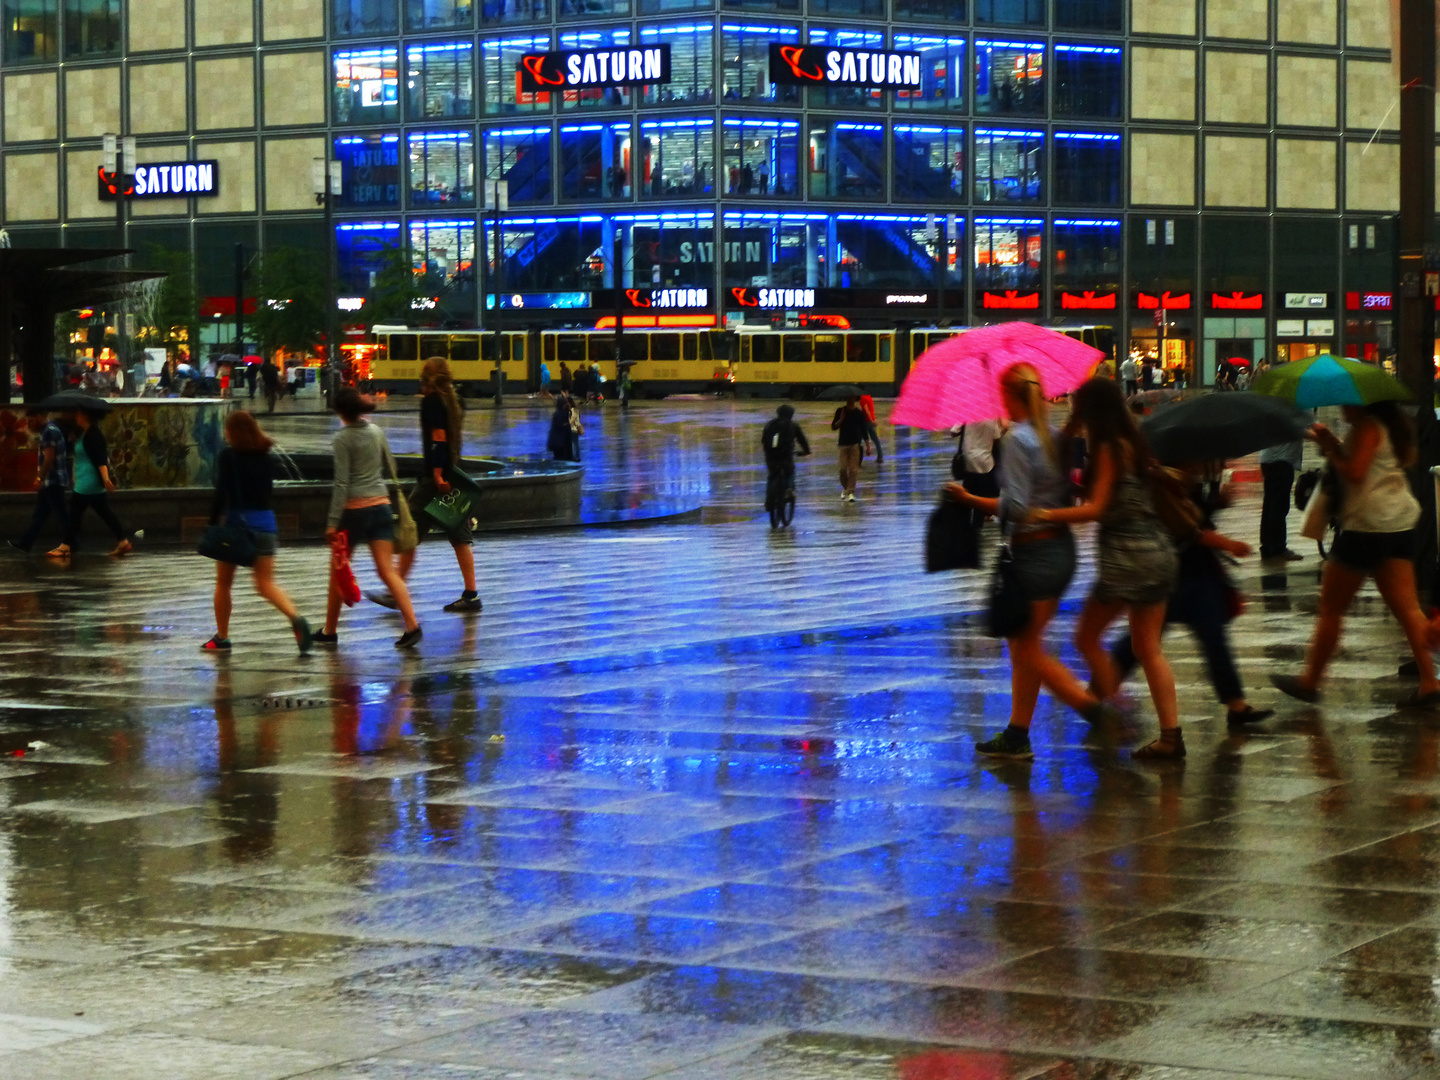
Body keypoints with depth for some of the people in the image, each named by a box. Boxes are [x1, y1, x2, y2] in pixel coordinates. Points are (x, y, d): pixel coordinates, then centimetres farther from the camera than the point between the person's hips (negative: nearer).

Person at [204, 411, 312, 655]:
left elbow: (221, 493, -11)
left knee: (223, 582, 13)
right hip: (265, 523, 4)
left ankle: (221, 638, 16)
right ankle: (296, 619, -23)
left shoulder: (228, 455, -6)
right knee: (266, 583, 2)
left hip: (237, 522, -4)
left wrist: (212, 523, -7)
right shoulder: (266, 457, 8)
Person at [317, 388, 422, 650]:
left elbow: (341, 483, -13)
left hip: (354, 509, -5)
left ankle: (330, 631, 21)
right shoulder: (377, 431, 7)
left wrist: (333, 521, -12)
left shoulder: (343, 438, -10)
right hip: (381, 505, 5)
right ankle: (412, 625, -15)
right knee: (388, 571, 0)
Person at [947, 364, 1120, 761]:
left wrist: (970, 499, -15)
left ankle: (1092, 705, -6)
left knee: (1027, 647, 2)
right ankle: (1017, 735, 18)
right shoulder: (1056, 436, 7)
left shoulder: (1017, 440, -16)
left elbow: (1017, 507, -21)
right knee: (1022, 643, 14)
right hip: (1062, 547, 9)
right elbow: (1069, 495, 10)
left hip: (1033, 552, -8)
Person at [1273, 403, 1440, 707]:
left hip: (1366, 525, -9)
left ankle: (1309, 681, 11)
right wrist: (1335, 445, 15)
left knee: (1330, 608, 3)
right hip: (1401, 520, 9)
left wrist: (1329, 449, -8)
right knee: (1406, 605, 3)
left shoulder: (1366, 427, -13)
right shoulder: (1394, 425, 15)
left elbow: (1354, 473, -22)